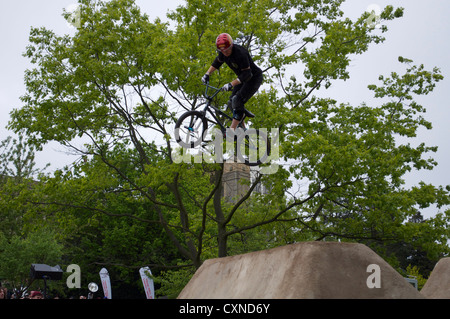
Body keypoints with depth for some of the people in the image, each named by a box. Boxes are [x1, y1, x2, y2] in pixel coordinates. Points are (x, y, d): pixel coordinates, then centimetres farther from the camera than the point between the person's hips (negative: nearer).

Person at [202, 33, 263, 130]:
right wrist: (207, 74, 3)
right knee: (232, 102, 1)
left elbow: (247, 74, -35)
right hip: (242, 78, 9)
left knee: (238, 101, -22)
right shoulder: (223, 53, -9)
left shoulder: (240, 53, -34)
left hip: (254, 77, -8)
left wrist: (231, 84, -41)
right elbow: (217, 62, 14)